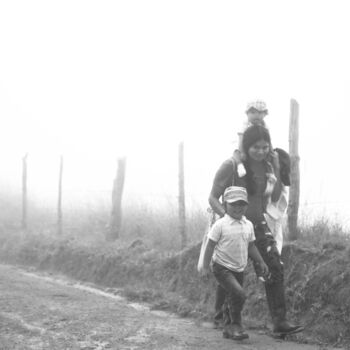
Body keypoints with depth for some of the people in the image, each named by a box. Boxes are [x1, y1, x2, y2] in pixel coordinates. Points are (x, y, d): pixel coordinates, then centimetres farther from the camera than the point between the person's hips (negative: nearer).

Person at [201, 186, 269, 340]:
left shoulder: (248, 225, 5)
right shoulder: (220, 225, -12)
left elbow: (251, 247, 16)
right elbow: (210, 246, -9)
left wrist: (261, 262, 9)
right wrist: (205, 267, -12)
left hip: (239, 270, 7)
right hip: (222, 268, -6)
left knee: (233, 300, 12)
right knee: (239, 294, -22)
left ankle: (229, 328, 27)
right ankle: (236, 326, -10)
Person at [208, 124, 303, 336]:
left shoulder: (269, 166, 2)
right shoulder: (231, 166, -14)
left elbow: (274, 199, 12)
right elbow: (213, 198, -10)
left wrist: (280, 177, -3)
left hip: (259, 225, 4)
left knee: (275, 269, -9)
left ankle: (280, 321, -8)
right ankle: (220, 313, 29)